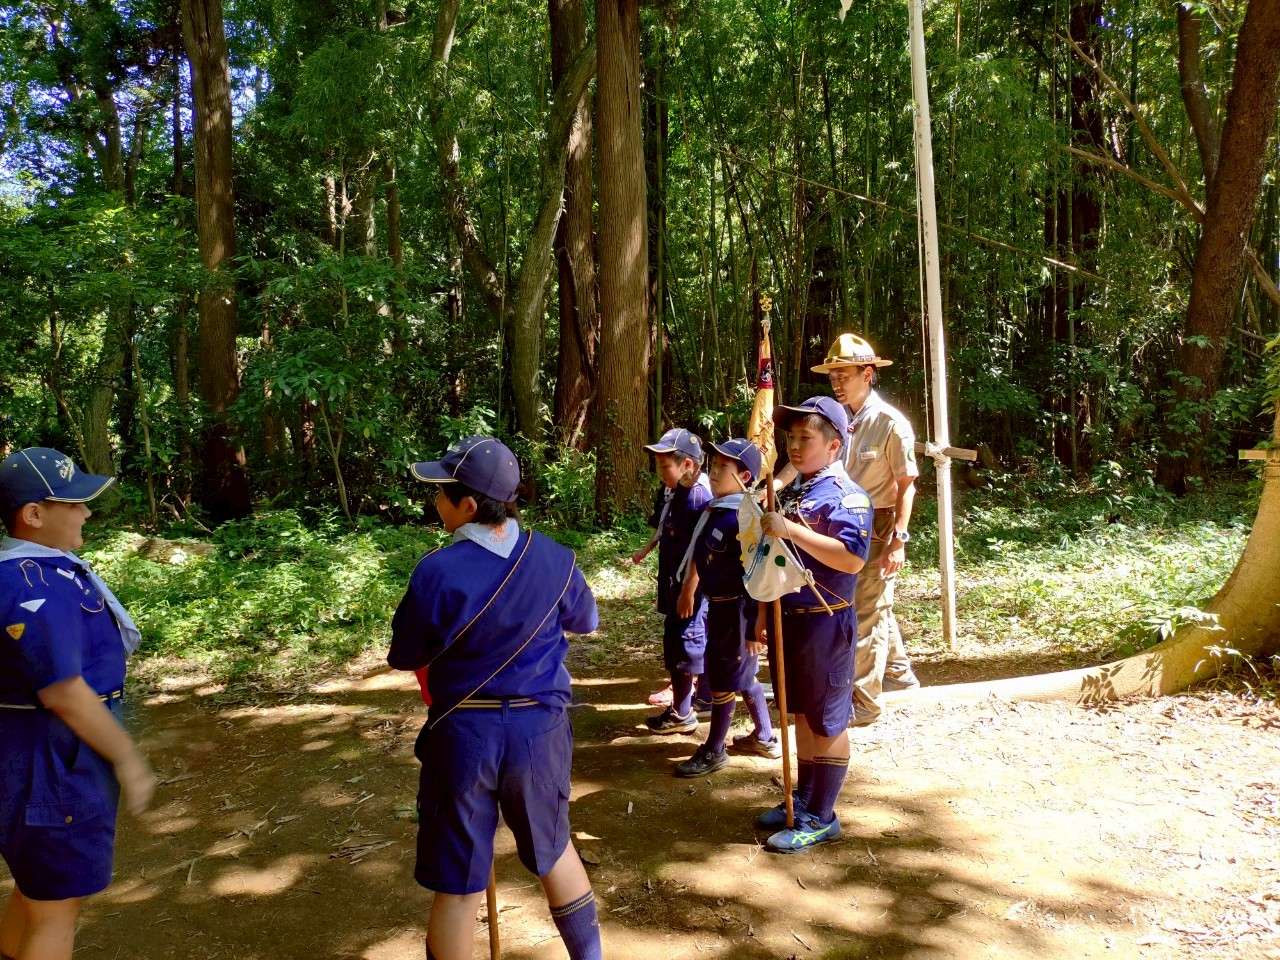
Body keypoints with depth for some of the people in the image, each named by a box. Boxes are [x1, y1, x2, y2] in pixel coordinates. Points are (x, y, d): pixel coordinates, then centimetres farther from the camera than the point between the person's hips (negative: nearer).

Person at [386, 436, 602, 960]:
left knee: (457, 885, 12)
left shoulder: (437, 573, -19)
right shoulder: (555, 560, -8)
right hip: (541, 726, 3)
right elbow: (586, 621, 10)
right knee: (553, 848, 26)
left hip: (463, 732, -3)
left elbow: (405, 657, -5)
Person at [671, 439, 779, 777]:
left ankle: (714, 751, 20)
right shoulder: (715, 509, 5)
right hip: (719, 606, 9)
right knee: (743, 674, 20)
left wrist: (753, 626, -21)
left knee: (723, 677, 4)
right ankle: (765, 737, 37)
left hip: (735, 609, -9)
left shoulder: (743, 518, -22)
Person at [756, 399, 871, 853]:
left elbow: (852, 559, -29)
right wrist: (765, 613, 18)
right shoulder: (789, 492, 12)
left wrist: (793, 530, -31)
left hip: (824, 624, -8)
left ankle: (821, 818, 17)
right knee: (801, 715, 19)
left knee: (826, 723, 5)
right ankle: (802, 801, 33)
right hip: (788, 620, 8)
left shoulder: (846, 495, -15)